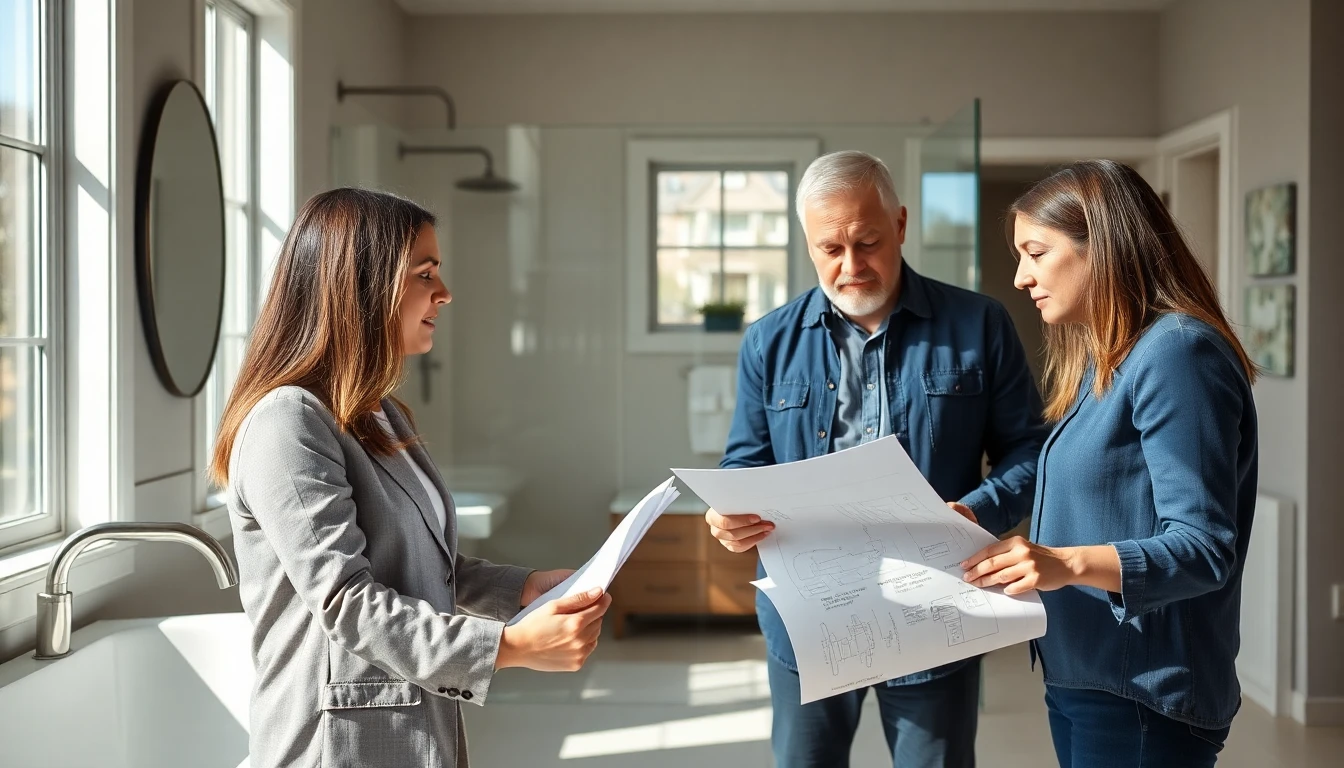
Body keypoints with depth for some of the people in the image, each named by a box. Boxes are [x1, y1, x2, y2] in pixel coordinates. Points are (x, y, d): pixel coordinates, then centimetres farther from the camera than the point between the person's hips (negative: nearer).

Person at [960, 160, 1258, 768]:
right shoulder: (1102, 362, 14)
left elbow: (1205, 548, -21)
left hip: (1141, 697, -9)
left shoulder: (1175, 351, -16)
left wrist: (1070, 563, -32)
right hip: (1079, 676, 9)